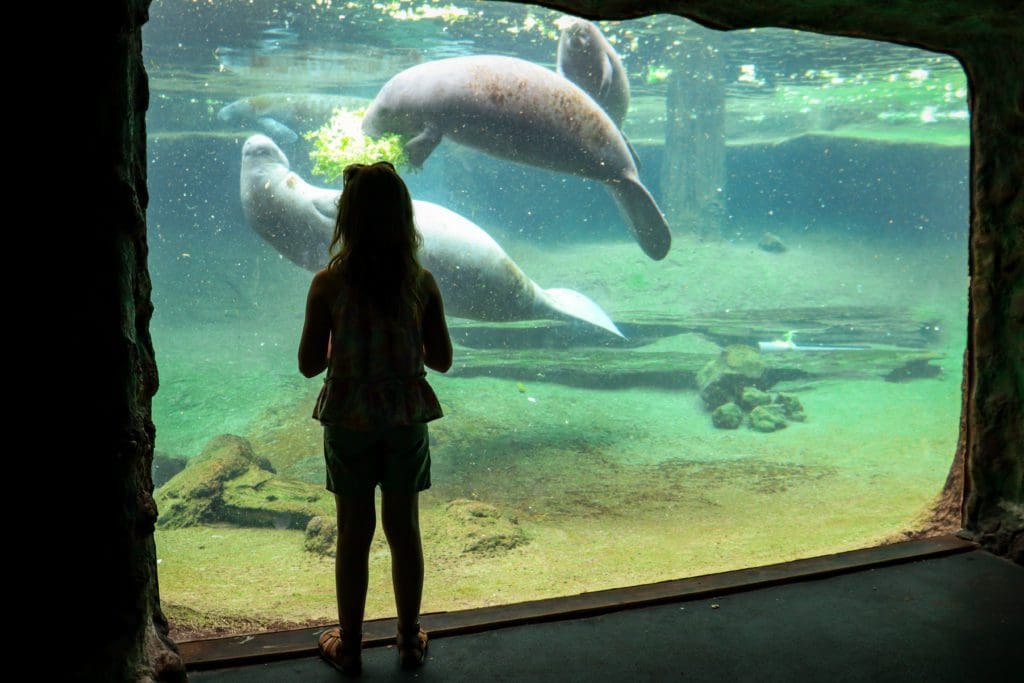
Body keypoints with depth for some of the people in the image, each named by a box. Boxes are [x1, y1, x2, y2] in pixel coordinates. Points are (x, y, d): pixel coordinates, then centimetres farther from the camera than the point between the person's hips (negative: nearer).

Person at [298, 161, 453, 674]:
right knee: (404, 528, 14)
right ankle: (409, 640, 28)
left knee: (353, 531, 12)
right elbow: (441, 359, -2)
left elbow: (309, 364, -8)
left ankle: (348, 645, 26)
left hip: (348, 422, -1)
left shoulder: (328, 284, -12)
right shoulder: (421, 283, -7)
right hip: (406, 420, 1)